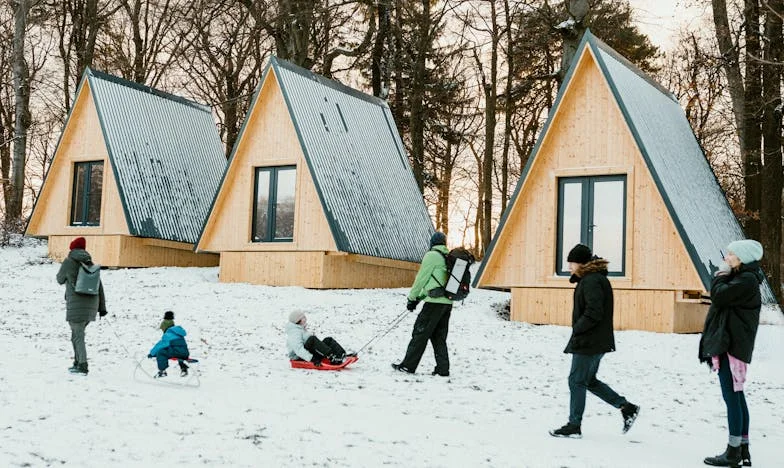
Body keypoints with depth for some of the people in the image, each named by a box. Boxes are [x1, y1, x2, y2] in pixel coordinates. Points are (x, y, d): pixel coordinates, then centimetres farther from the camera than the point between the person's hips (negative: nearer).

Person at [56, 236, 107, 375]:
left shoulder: (68, 262, -4)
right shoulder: (91, 264, 11)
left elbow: (60, 280, 12)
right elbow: (100, 286, 10)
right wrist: (102, 306, 13)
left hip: (76, 304, -6)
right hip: (91, 304, 6)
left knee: (78, 336, -3)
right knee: (77, 334, 20)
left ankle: (82, 367, -7)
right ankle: (78, 362, 26)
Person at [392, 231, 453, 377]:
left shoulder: (431, 255, -5)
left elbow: (421, 278, -5)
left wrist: (412, 298, 4)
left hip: (434, 302, -7)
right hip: (448, 303, 7)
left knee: (420, 333, -2)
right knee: (439, 337, 12)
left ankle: (408, 365, 0)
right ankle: (443, 369, 9)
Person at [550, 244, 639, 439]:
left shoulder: (592, 281, -19)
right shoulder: (590, 279, 14)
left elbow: (594, 313, -24)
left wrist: (577, 329, -15)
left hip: (588, 343, -11)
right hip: (595, 342, 11)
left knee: (577, 382, -1)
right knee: (588, 381, 18)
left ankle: (574, 426, 9)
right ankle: (627, 408, 20)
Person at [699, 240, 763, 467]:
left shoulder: (746, 280, -13)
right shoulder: (741, 278, 18)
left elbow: (719, 296, -19)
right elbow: (722, 299, 19)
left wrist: (721, 276, -5)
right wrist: (723, 277, 8)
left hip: (732, 345, -11)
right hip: (730, 344, 11)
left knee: (732, 397, -7)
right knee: (737, 396, 13)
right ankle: (743, 449, 19)